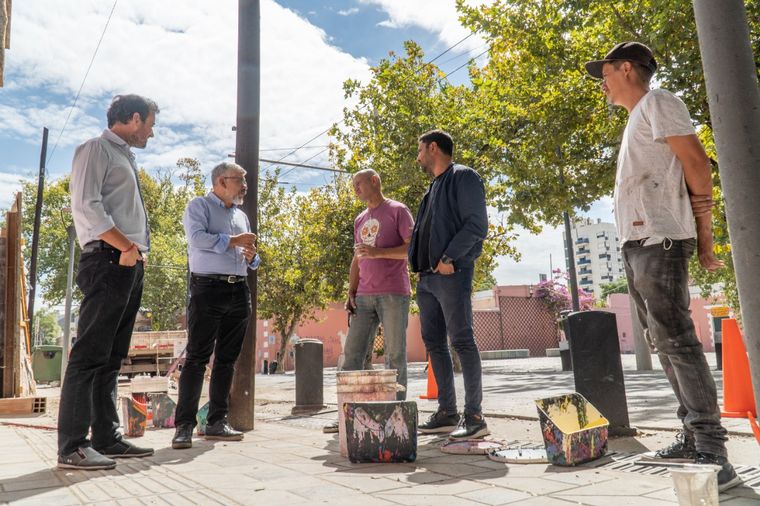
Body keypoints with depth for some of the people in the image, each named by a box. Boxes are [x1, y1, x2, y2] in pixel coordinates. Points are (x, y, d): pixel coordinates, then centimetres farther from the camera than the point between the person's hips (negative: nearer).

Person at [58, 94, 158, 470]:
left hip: (131, 264, 9)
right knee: (90, 354, -9)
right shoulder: (96, 149, -1)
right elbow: (86, 206, -14)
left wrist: (136, 249, 9)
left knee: (112, 358, 9)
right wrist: (125, 246, -18)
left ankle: (106, 438, 15)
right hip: (107, 260, -9)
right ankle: (72, 446, -4)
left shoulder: (125, 158, 25)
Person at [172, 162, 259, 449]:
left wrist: (252, 257, 4)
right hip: (208, 288, -6)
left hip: (239, 292, 7)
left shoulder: (241, 216, 23)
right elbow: (197, 238, -15)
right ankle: (184, 425, -4)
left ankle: (217, 422, 13)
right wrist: (233, 241, -9)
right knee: (197, 358, -8)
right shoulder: (199, 206, 4)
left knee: (227, 359, 7)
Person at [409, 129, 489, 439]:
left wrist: (449, 258, -19)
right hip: (427, 276, 9)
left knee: (461, 340, -9)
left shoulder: (463, 178, -1)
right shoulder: (433, 188, 26)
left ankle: (474, 416, -4)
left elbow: (476, 224, -12)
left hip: (452, 274, -9)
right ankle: (447, 413, 14)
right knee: (434, 343, 8)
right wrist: (420, 264, 10)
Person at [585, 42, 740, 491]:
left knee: (675, 339, -14)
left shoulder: (656, 101, 0)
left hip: (659, 239, -10)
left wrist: (703, 234, -9)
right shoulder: (638, 120, 27)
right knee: (664, 341, 9)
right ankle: (695, 437, 15)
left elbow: (696, 163, -10)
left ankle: (713, 451, -11)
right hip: (639, 243, 10)